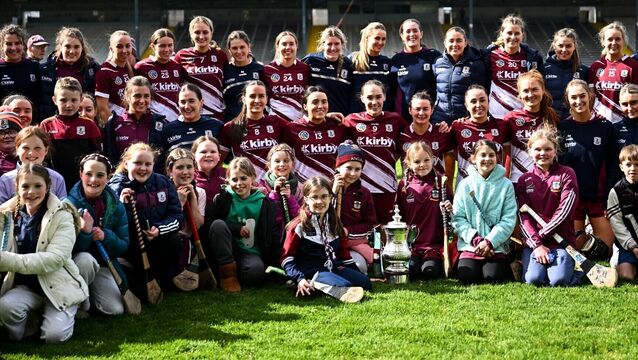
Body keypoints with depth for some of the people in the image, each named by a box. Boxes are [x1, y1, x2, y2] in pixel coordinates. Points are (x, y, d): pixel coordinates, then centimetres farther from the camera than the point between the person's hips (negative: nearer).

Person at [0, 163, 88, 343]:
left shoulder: (62, 216, -10)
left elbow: (55, 259, -22)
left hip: (58, 285, -3)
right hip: (26, 286, 3)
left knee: (54, 335, -24)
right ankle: (34, 316, 2)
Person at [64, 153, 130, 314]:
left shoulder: (116, 206, -3)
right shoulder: (69, 203, -15)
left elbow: (123, 246, -2)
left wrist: (105, 236, -23)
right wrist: (84, 232, -37)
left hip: (102, 264, 3)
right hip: (74, 263, -3)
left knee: (116, 309, -16)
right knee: (85, 259, -38)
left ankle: (89, 293, 16)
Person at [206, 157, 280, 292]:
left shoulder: (264, 203, 3)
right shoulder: (223, 197, 2)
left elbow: (272, 233, 4)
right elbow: (208, 221, -7)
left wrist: (273, 261, -5)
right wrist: (236, 228, -14)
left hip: (251, 252, -1)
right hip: (226, 249, 1)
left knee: (256, 271, -36)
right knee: (218, 224, -29)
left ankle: (234, 272, -3)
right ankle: (227, 273, -22)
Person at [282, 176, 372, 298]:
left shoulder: (334, 223, 14)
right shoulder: (299, 225, -4)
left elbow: (343, 251, 22)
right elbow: (287, 257, -5)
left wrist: (355, 273, 14)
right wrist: (299, 279, -18)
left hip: (334, 267, 8)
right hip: (311, 271, -8)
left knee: (366, 283, -13)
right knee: (344, 286, -30)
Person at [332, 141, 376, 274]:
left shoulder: (364, 193, 8)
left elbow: (370, 224, 7)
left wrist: (348, 231, -9)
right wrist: (333, 192, -12)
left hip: (357, 242, 2)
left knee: (359, 266, -28)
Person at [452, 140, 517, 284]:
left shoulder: (506, 185, 1)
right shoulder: (465, 185, 3)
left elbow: (508, 220, -4)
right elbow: (458, 218, -1)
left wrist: (489, 241, -13)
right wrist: (475, 239, -12)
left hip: (496, 245, -1)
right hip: (469, 245, 1)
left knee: (493, 277, -21)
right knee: (467, 277, -18)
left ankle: (506, 264, 12)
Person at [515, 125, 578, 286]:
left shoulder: (567, 174, 2)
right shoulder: (524, 180, 9)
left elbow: (564, 211, -8)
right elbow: (523, 216, 0)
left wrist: (541, 235, -10)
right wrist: (536, 243, -13)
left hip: (562, 239, -2)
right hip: (533, 241, 2)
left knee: (558, 280, -24)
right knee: (533, 279, -23)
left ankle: (568, 266, 11)